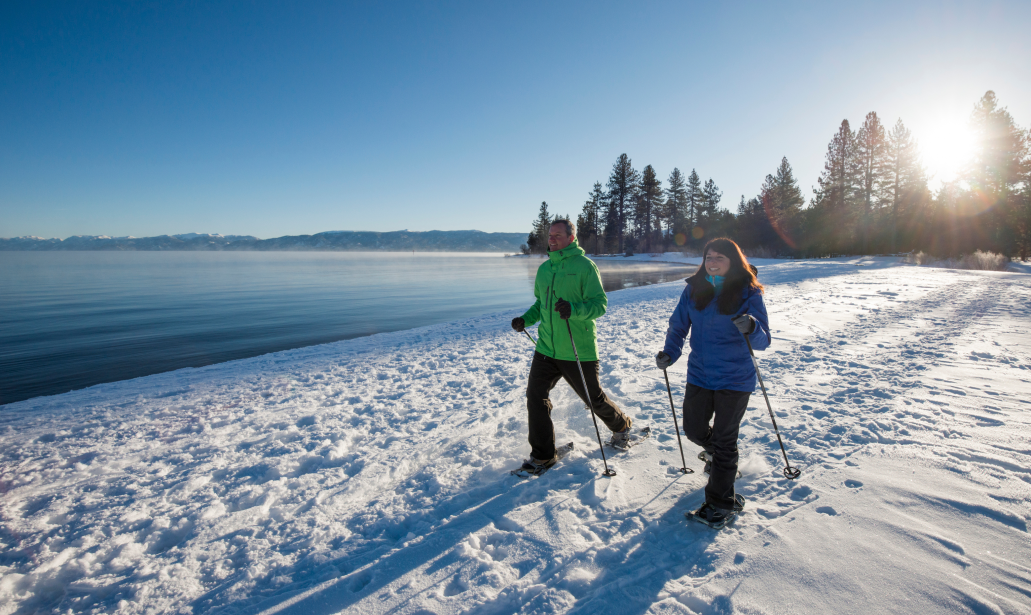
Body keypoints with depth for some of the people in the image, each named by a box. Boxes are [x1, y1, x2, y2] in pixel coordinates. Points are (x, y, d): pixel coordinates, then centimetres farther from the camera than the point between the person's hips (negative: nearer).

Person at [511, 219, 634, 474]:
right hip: (546, 348, 5)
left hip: (579, 351, -5)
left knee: (594, 398, 11)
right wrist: (526, 319, 4)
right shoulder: (544, 268, 10)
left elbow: (600, 304, -14)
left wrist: (574, 309, -32)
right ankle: (543, 455, 13)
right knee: (535, 396, -3)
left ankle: (622, 426, 43)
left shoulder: (584, 265, -9)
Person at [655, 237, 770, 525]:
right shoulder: (694, 289, 0)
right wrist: (670, 353, -10)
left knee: (724, 439, 3)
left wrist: (751, 328, -35)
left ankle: (722, 501, 21)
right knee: (693, 430, 15)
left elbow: (763, 341, -13)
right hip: (699, 375, 4)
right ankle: (717, 454, 49)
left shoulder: (748, 293, -10)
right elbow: (678, 325, 5)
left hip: (735, 379, -4)